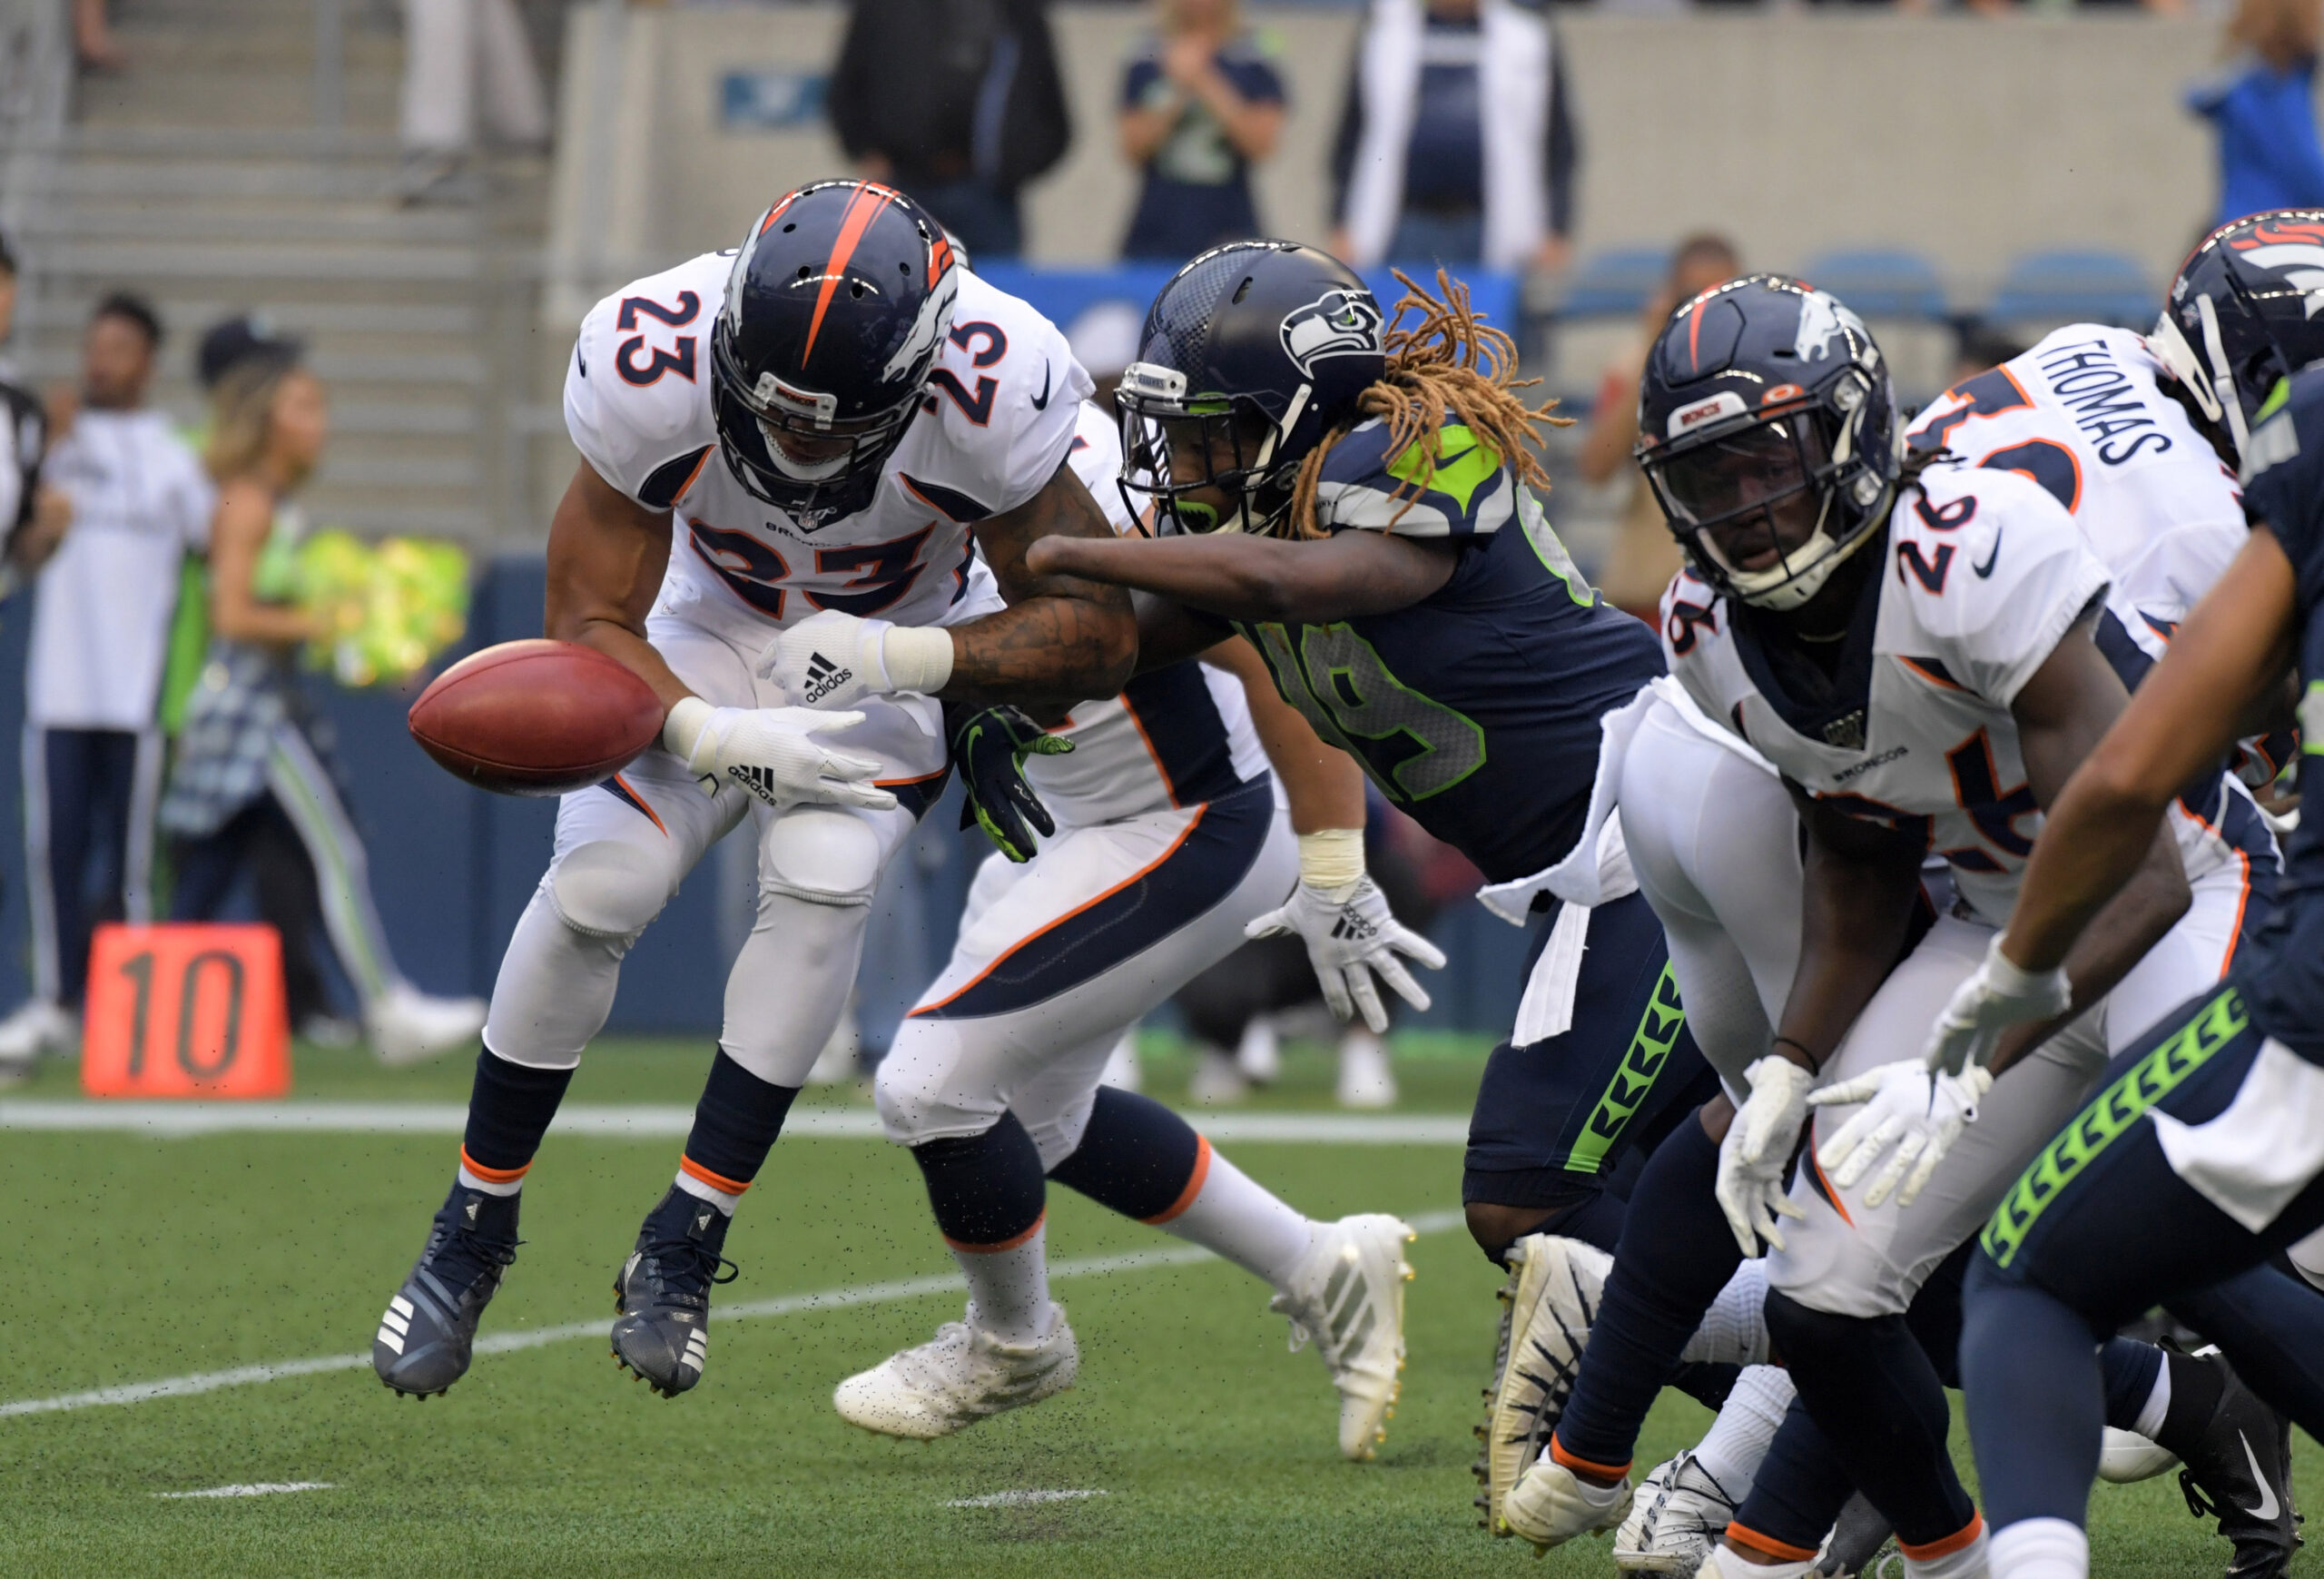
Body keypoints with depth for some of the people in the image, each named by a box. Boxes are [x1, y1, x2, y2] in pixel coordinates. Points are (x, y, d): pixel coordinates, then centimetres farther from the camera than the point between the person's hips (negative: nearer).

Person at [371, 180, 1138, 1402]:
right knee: (596, 885, -17)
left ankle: (681, 1251, -14)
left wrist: (899, 656, -38)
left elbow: (1097, 634, -23)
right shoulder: (651, 369, -33)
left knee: (821, 882, -25)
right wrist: (715, 737, -42)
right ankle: (472, 1229, 4)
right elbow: (592, 627, -22)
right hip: (708, 626, 1)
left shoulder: (990, 392, -35)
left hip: (900, 649, -1)